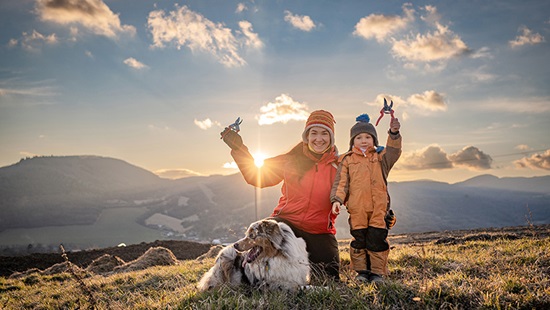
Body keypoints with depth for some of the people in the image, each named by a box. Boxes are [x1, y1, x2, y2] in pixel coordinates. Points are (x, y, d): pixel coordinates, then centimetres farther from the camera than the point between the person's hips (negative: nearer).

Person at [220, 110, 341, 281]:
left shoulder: (338, 166, 1)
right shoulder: (291, 160, 2)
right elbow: (257, 177, 5)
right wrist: (238, 148, -1)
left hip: (320, 232, 2)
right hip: (287, 222, -1)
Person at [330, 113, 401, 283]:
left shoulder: (380, 158, 11)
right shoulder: (347, 160, 7)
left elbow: (393, 152, -7)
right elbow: (341, 182, 3)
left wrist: (394, 134, -22)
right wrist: (337, 199, -10)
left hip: (379, 209, 0)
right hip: (356, 210, 0)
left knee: (377, 241, 3)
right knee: (358, 240, 6)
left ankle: (378, 272, 15)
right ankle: (361, 271, 19)